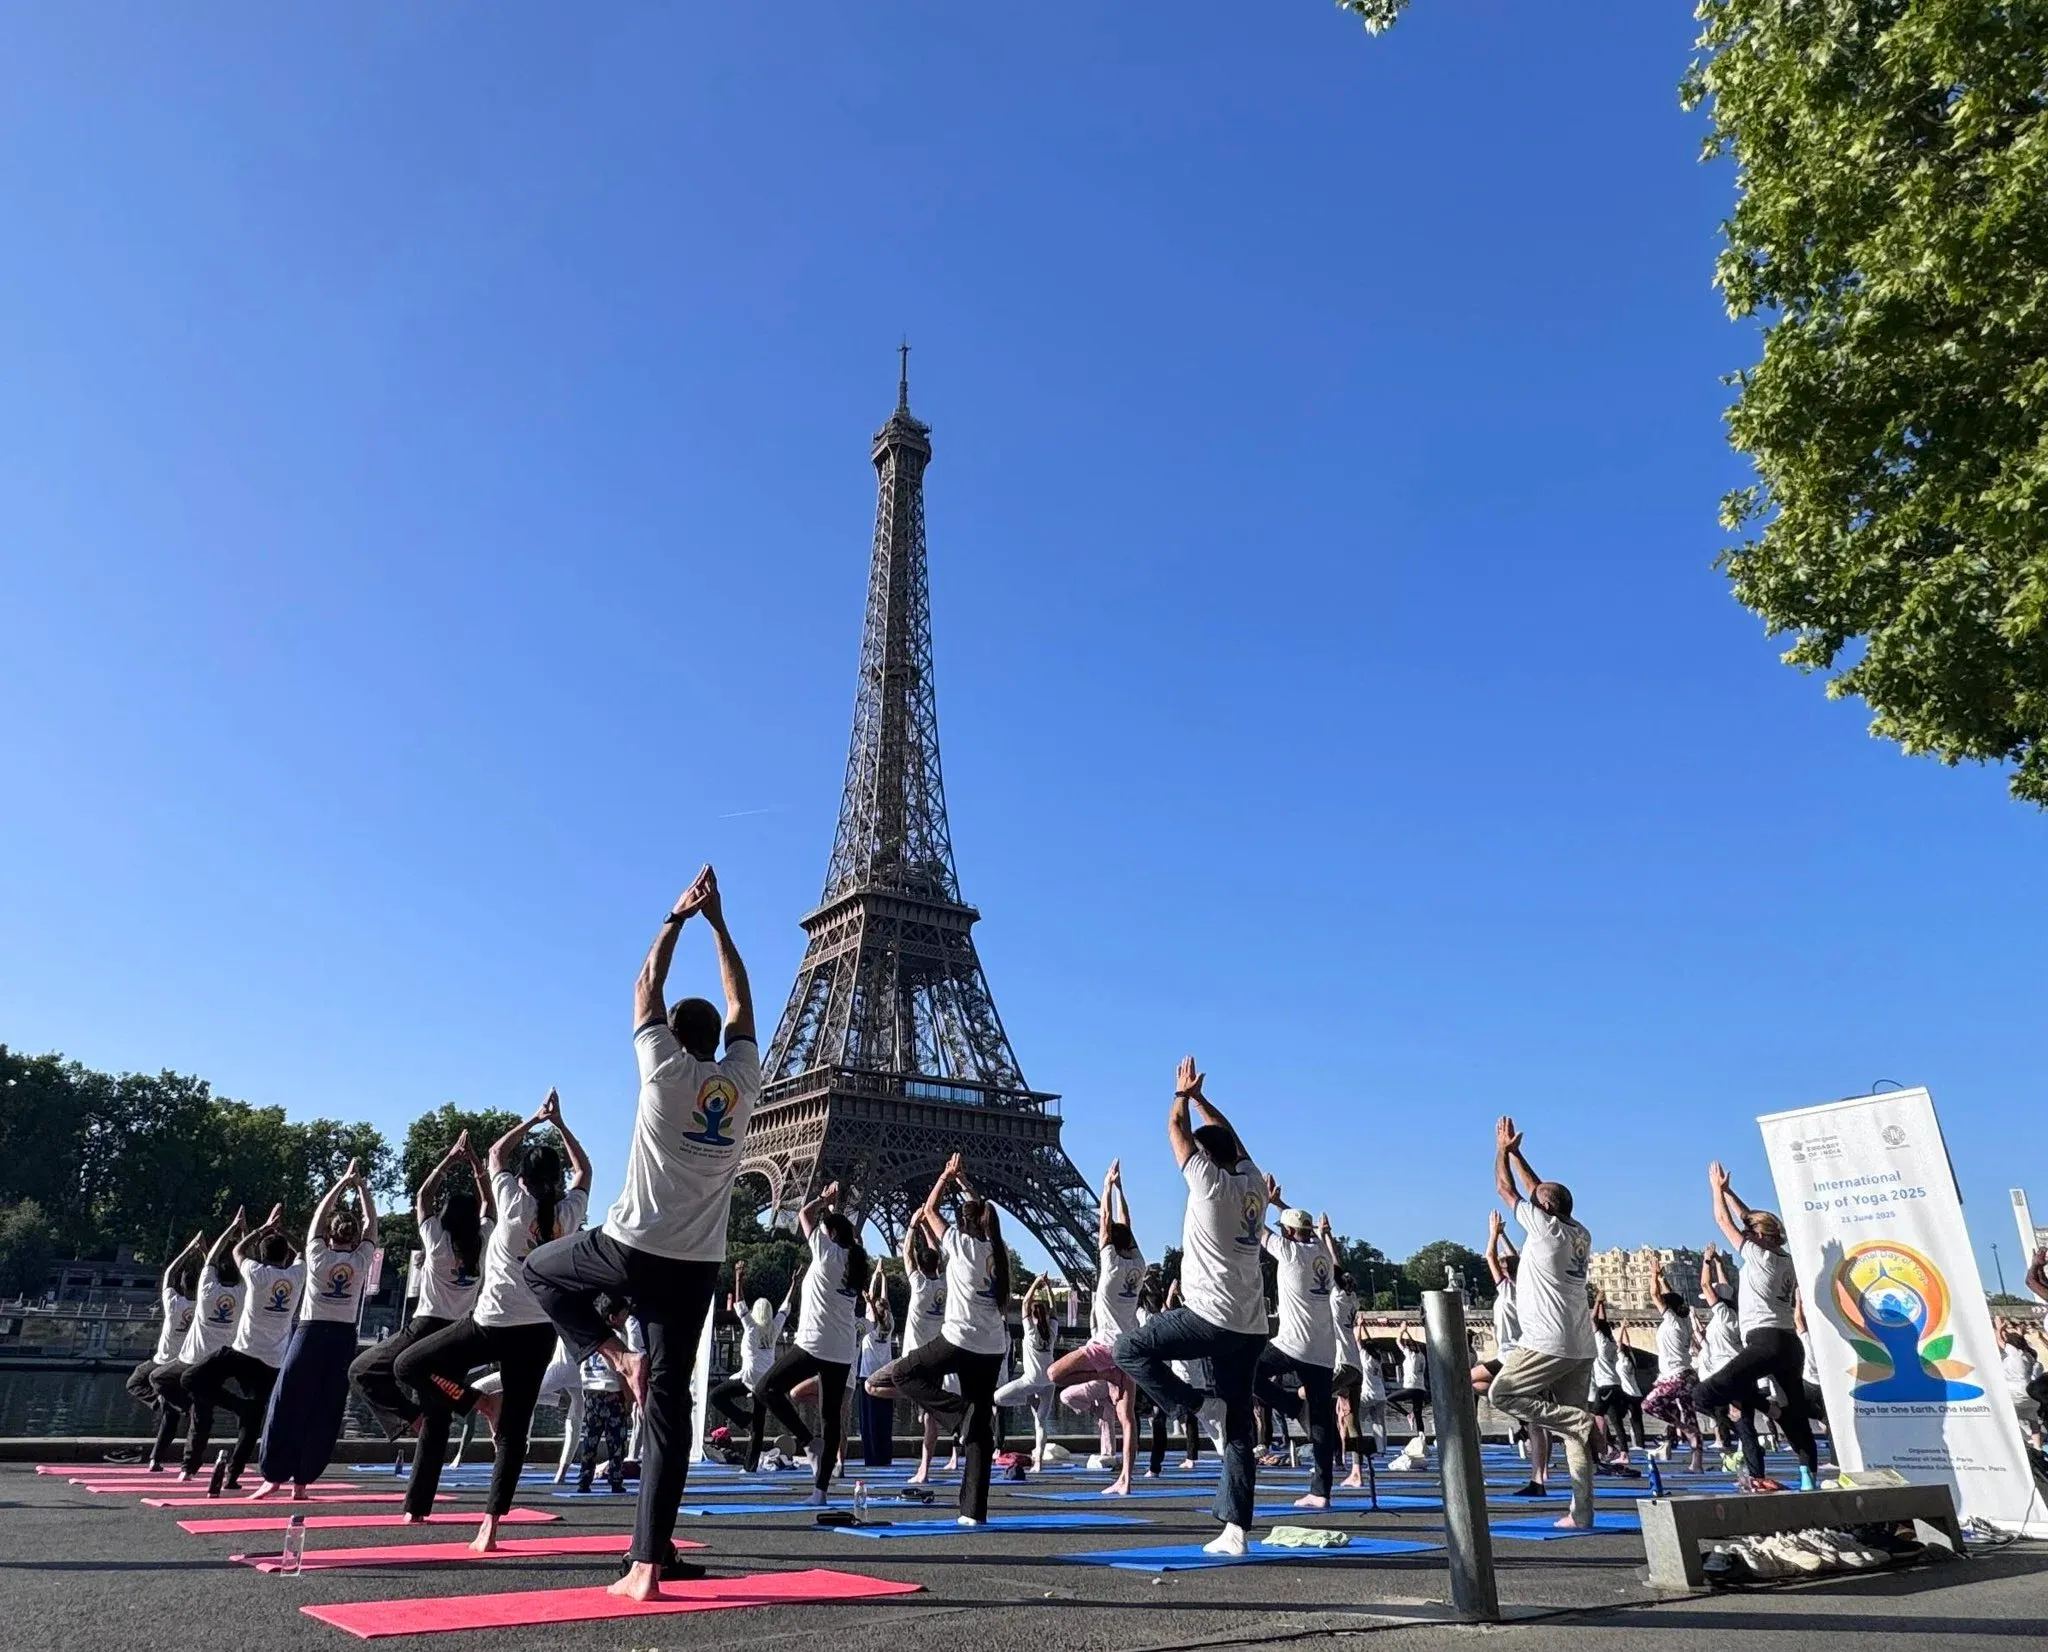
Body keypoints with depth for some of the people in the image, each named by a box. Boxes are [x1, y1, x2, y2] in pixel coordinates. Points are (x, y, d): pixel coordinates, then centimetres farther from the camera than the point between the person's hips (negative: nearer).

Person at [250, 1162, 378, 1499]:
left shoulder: (318, 1257, -3)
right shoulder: (362, 1260, -2)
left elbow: (319, 1215, 8)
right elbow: (371, 1223, 10)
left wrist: (343, 1181, 14)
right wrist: (360, 1185, 12)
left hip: (310, 1334, -1)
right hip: (342, 1338, 1)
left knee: (287, 1404, 7)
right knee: (325, 1412, 5)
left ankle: (274, 1475, 7)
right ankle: (301, 1481, 7)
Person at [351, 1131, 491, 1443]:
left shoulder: (439, 1242, -7)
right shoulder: (483, 1244, 2)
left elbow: (422, 1197, 4)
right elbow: (487, 1202, 16)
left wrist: (449, 1160, 4)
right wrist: (473, 1162, 13)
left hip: (427, 1327, -5)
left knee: (361, 1371, 6)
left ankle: (409, 1416, -10)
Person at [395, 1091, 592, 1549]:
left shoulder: (514, 1203, -4)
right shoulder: (568, 1212, 2)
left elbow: (495, 1155, 14)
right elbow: (584, 1170, 22)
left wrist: (534, 1119, 20)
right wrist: (559, 1123, 23)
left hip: (491, 1324, -3)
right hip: (539, 1332, 4)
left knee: (408, 1366, 16)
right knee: (513, 1430, 6)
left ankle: (480, 1401, 6)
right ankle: (490, 1525, -2)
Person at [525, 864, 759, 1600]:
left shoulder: (664, 1069, -4)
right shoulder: (742, 1079, 4)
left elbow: (646, 986, 8)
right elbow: (740, 1002, 17)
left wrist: (677, 918, 17)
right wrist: (717, 923, 21)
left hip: (629, 1247, -3)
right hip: (696, 1265, 3)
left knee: (541, 1267, 27)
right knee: (669, 1404, 5)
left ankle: (614, 1356, 10)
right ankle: (649, 1562, 2)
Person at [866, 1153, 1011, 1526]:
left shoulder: (962, 1245, -6)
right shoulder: (999, 1251, 7)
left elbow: (929, 1209, 7)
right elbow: (982, 1213, 26)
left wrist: (946, 1177, 19)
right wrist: (963, 1181, 29)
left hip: (958, 1341, -6)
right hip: (993, 1348, 6)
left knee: (897, 1376, 11)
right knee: (981, 1428, 9)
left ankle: (961, 1411, -3)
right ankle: (974, 1509, 5)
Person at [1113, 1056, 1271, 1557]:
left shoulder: (1210, 1183, -7)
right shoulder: (1254, 1184, 9)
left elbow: (1177, 1130, 4)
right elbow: (1229, 1136, 25)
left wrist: (1183, 1093, 21)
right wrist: (1200, 1098, 32)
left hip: (1210, 1318, -7)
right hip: (1251, 1327, 7)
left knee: (1130, 1349, 6)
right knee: (1238, 1431, 8)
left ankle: (1199, 1405, -2)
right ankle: (1235, 1530, 5)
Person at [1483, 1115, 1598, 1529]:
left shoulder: (1545, 1227, -7)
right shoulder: (1581, 1234, 13)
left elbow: (1505, 1189, 3)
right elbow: (1539, 1190, 25)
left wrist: (1503, 1149, 16)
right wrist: (1515, 1152, 30)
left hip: (1548, 1344, -8)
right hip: (1581, 1346, 8)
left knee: (1501, 1394, -2)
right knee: (1574, 1433, 8)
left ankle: (1581, 1421, -12)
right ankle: (1581, 1513, 3)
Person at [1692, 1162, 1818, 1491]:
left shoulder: (1757, 1254, -3)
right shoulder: (1787, 1261, 18)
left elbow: (1725, 1221, 4)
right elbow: (1750, 1220, 27)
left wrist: (1717, 1188, 16)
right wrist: (1727, 1191, 31)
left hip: (1765, 1343, -9)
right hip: (1791, 1344, 9)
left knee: (1707, 1394, -16)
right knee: (1795, 1417, 11)